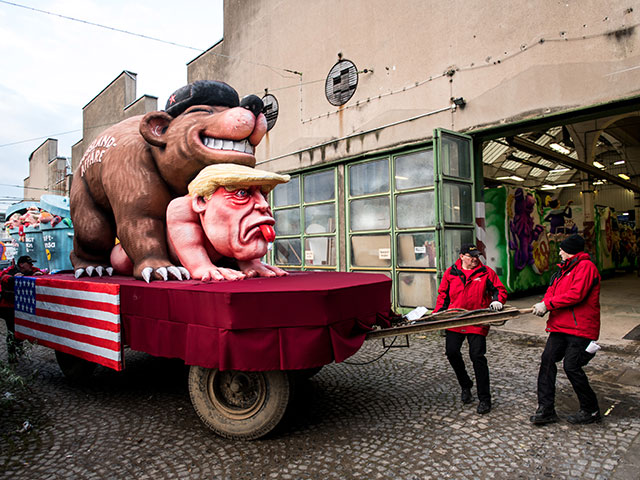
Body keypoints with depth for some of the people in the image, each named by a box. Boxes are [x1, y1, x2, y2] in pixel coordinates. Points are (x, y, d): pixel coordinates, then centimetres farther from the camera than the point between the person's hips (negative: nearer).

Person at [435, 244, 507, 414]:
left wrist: (497, 301, -15)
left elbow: (500, 290, 7)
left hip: (477, 322, -3)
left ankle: (484, 399, 5)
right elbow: (443, 295, 13)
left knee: (477, 356, -8)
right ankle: (465, 386, 28)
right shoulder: (451, 273, 7)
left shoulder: (486, 272, 3)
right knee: (451, 351, 1)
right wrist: (437, 314, 3)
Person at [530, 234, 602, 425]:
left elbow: (576, 294, -21)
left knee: (572, 366, -5)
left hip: (580, 328, -8)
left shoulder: (585, 266, -9)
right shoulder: (564, 269, 20)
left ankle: (591, 411, 17)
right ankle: (546, 410, 5)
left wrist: (548, 304, -19)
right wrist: (544, 304, -7)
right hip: (560, 326, 8)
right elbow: (552, 290, 14)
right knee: (547, 360, 0)